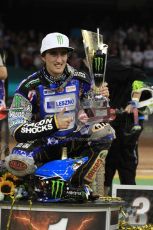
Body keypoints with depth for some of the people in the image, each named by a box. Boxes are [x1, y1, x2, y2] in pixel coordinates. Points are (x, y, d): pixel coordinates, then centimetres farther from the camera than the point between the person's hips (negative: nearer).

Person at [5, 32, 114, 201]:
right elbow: (17, 131, -18)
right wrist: (53, 123, -29)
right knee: (18, 161, -37)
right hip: (41, 141, -4)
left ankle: (78, 184, -19)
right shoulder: (29, 86, -13)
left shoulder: (80, 80, -1)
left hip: (73, 139, 4)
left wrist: (102, 98, -13)